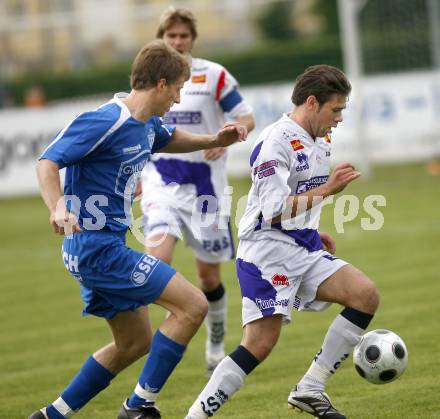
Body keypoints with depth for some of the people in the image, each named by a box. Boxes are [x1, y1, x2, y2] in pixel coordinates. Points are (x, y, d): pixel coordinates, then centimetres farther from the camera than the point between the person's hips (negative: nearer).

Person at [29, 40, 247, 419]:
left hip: (105, 247, 11)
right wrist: (58, 208, -41)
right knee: (193, 305, -12)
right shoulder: (106, 122, -18)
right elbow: (48, 163, -22)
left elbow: (170, 140, 34)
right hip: (96, 247, -11)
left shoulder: (146, 124, 10)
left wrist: (214, 141, 15)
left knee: (135, 342, 19)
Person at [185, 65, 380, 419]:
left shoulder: (318, 141, 13)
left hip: (303, 250, 9)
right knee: (260, 345, -17)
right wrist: (327, 189, -23)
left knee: (366, 295, -9)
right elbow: (273, 211, -23)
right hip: (268, 253, -9)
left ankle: (310, 389, -4)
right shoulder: (276, 143, -15)